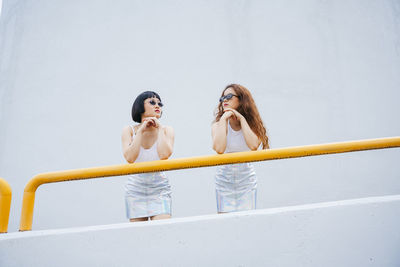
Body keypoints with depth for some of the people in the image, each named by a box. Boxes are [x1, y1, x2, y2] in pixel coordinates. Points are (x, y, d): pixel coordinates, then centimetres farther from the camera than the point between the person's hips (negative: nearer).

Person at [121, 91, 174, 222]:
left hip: (159, 188, 0)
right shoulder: (129, 130, -1)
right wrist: (141, 130, -15)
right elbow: (130, 158, -18)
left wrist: (159, 128, -11)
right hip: (135, 189, 0)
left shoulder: (167, 130, -1)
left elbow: (164, 155, -20)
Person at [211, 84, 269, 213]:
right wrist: (224, 119, -21)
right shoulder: (218, 124, -8)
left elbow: (254, 145, -24)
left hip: (246, 180, 1)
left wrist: (242, 119, -18)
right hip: (224, 181, -1)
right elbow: (219, 149, -27)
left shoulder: (251, 123, -4)